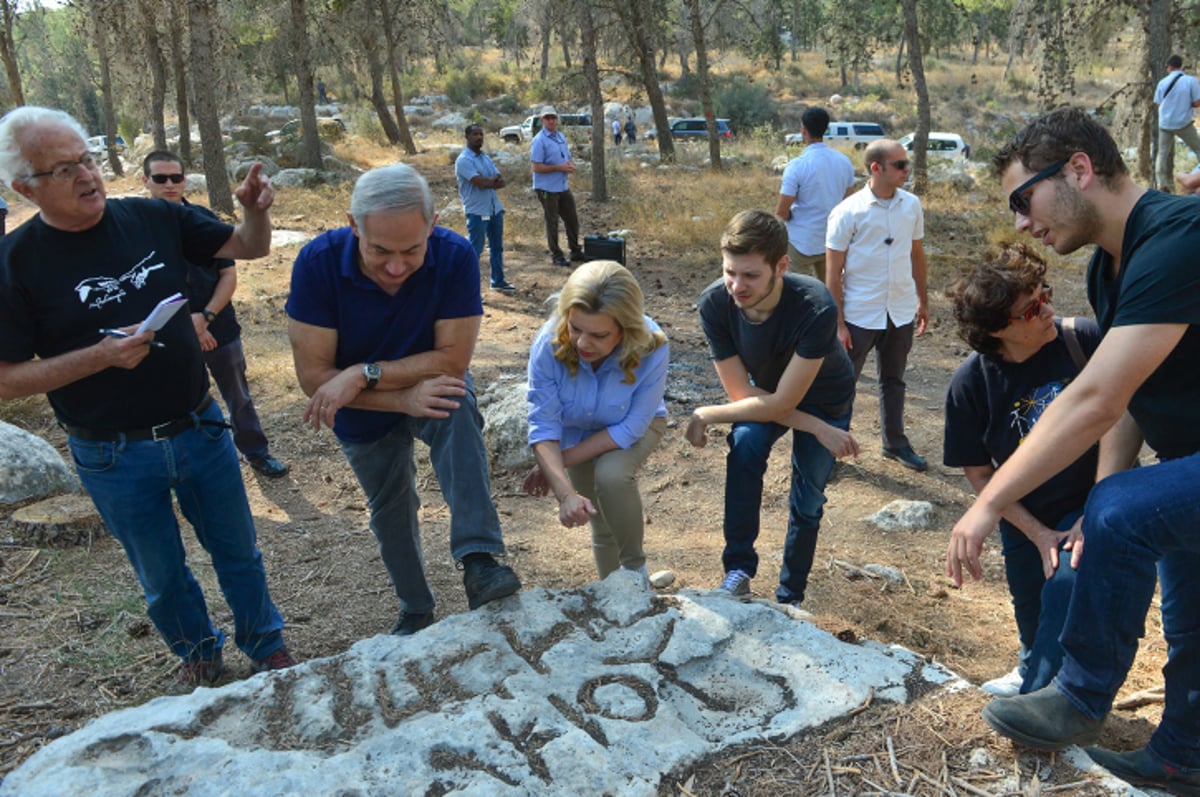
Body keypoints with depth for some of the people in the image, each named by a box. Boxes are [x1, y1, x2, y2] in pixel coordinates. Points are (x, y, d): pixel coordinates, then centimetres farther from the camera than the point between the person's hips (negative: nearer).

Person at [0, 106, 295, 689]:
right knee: (162, 575, 19)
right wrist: (102, 356, -24)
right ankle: (198, 652, 45)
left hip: (199, 428, 2)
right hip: (113, 458, -2)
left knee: (237, 552, 18)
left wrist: (256, 210, -19)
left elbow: (249, 247, 3)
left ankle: (265, 645, 41)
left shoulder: (152, 219, -6)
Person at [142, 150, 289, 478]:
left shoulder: (204, 218, -4)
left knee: (239, 398, 13)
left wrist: (205, 318, -15)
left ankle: (256, 452, 29)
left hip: (219, 328, 1)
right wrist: (184, 324, -13)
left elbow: (229, 274, -4)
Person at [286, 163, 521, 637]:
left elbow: (451, 361, -28)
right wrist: (405, 399, -36)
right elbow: (313, 376, -28)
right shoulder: (318, 263, -29)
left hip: (430, 385, -1)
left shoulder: (455, 256, -30)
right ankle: (415, 612, 40)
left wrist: (365, 375, -35)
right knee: (390, 509, 16)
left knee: (456, 410, -36)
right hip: (364, 414, 2)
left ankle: (478, 561, -39)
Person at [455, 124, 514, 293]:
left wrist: (487, 180, -16)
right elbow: (480, 183, -23)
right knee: (475, 251, -4)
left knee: (497, 247, 16)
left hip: (495, 209, 8)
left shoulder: (486, 158, 13)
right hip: (477, 212, -8)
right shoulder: (464, 160, -12)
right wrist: (494, 179, -5)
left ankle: (498, 281, 30)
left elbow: (501, 181, 4)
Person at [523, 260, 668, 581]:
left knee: (611, 475, -30)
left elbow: (629, 429, -28)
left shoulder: (651, 349, -37)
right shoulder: (549, 344, -34)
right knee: (600, 522, 6)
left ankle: (635, 570, -5)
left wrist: (561, 462, -25)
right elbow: (543, 427, -30)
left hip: (631, 428, -2)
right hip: (577, 430, 2)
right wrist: (566, 493, -42)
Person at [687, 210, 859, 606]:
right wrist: (817, 429, -25)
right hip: (764, 390, 2)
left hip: (824, 399, -1)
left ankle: (789, 598, 26)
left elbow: (782, 403, -34)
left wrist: (706, 416, -26)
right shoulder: (715, 303, -30)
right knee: (745, 444, -28)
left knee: (807, 500, 3)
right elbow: (741, 392, -21)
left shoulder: (816, 309, -39)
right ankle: (739, 568, -17)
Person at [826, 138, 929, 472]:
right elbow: (833, 273, -12)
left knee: (893, 380, 19)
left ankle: (895, 443, 33)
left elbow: (917, 254, 13)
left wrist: (922, 300, 15)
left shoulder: (912, 205, 0)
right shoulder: (847, 212, -14)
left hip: (901, 312, 5)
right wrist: (838, 323, -13)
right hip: (860, 316, -5)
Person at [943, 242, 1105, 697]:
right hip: (1028, 520, 2)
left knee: (1067, 587, -21)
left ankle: (1036, 695, 4)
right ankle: (1034, 672, 52)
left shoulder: (1086, 340, -21)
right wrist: (1038, 534, -13)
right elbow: (980, 475, -9)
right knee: (1031, 608, 17)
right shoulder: (971, 384, -17)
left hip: (1097, 506, -2)